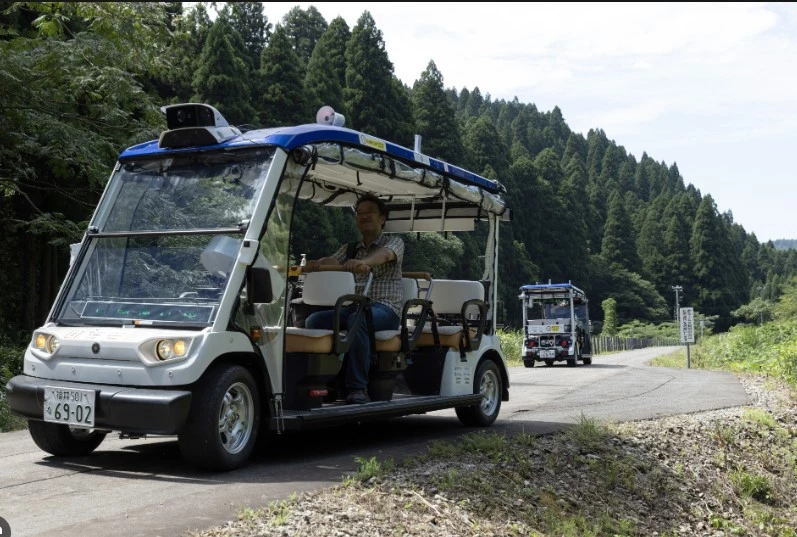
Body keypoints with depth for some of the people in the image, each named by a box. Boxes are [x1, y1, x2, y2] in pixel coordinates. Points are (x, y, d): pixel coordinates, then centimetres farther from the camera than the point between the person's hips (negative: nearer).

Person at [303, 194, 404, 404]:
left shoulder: (394, 242, 9)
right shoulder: (350, 249, 25)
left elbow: (384, 254, -16)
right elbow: (331, 261, 4)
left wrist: (362, 261, -39)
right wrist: (315, 264, -21)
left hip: (385, 309, -5)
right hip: (353, 307, 5)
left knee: (357, 319, -38)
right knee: (314, 320, -22)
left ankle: (358, 388, -38)